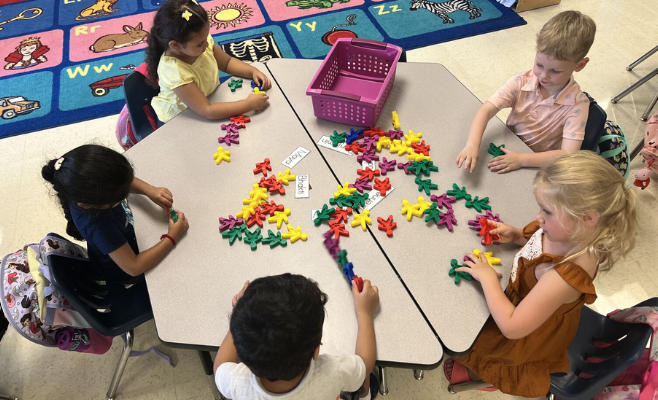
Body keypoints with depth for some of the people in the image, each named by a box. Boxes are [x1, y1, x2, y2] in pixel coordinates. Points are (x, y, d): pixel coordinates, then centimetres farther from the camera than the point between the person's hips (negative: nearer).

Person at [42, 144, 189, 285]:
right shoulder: (99, 226, -47)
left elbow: (126, 181, -7)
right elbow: (134, 267, -38)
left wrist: (150, 190, -26)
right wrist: (172, 238, -35)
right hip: (125, 274, -6)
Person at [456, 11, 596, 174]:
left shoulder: (578, 103, -18)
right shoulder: (521, 82, -12)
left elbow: (568, 155, -24)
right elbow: (485, 111, -20)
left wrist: (521, 159, -33)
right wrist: (472, 145, -38)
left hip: (538, 168, -3)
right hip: (507, 153, 3)